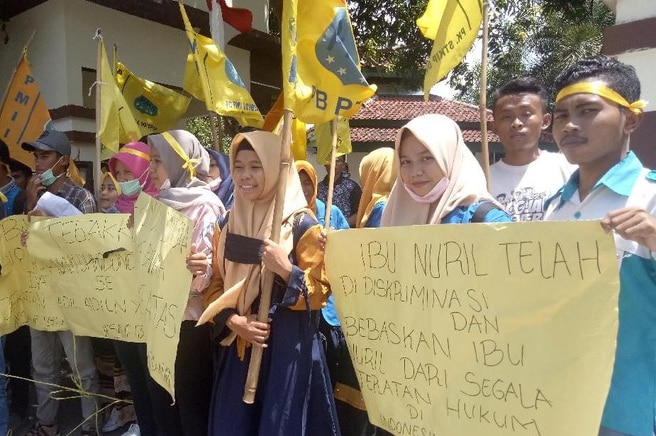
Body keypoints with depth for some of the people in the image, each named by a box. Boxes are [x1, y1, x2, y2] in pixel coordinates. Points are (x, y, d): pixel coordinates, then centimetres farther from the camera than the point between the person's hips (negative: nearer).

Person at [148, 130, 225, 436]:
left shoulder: (204, 205, -11)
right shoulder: (161, 204, 11)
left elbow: (205, 269, -20)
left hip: (191, 324, -7)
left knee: (193, 411, 5)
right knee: (163, 408, 17)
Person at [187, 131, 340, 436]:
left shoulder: (302, 224, -10)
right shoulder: (228, 225, 6)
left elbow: (320, 291, -10)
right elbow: (216, 285, 10)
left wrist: (286, 270, -27)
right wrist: (232, 321, -8)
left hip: (289, 348, -5)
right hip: (239, 347, 5)